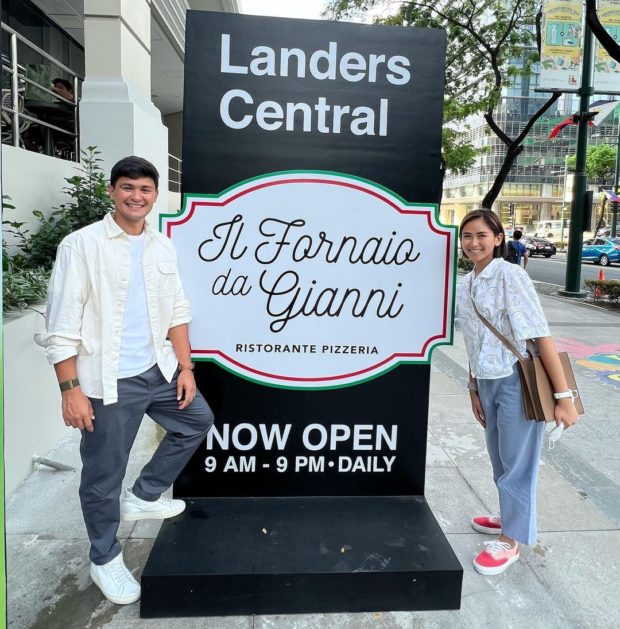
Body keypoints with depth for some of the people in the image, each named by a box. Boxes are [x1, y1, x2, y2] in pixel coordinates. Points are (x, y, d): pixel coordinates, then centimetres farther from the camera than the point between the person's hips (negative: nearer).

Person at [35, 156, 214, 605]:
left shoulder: (163, 246, 6)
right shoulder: (81, 245, -11)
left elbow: (177, 311, 10)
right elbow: (62, 325, -13)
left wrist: (186, 366, 5)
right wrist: (71, 389, -15)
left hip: (158, 370, 6)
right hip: (108, 382, -6)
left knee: (198, 420, 20)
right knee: (104, 476, 7)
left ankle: (143, 496, 36)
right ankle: (105, 559, 32)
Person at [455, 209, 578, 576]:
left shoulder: (510, 275, -15)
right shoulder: (465, 286, 7)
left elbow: (540, 335, -19)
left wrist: (563, 395, -22)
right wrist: (474, 389, 14)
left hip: (517, 383, -7)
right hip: (488, 383, 7)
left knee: (517, 461, 6)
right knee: (500, 458, 20)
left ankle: (511, 540, 23)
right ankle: (510, 517, 41)